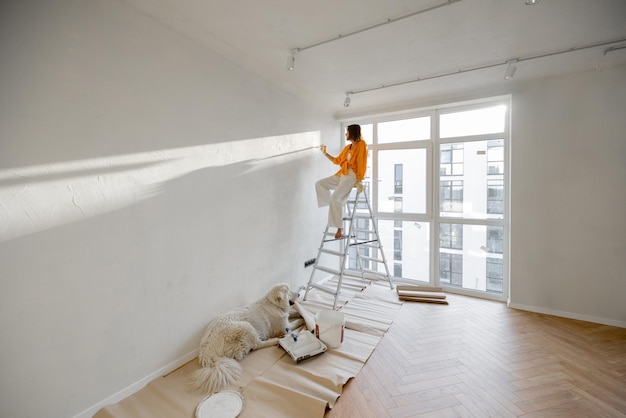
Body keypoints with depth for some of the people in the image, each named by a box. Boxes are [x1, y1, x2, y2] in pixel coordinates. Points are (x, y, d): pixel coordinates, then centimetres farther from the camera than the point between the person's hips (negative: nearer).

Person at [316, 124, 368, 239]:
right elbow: (337, 161, 24)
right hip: (341, 175, 8)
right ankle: (333, 207, -1)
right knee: (319, 184, 0)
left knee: (335, 197, -25)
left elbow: (361, 163, -11)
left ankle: (339, 229, -19)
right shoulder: (347, 147, 18)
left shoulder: (361, 144, -4)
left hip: (352, 176, -8)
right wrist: (325, 153, 22)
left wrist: (359, 180, -17)